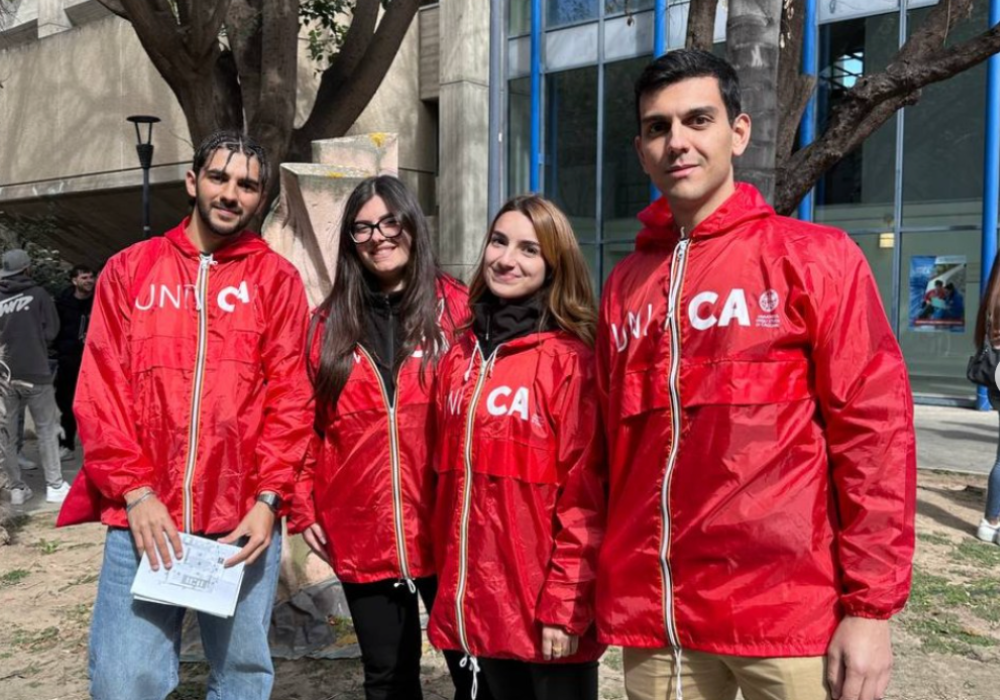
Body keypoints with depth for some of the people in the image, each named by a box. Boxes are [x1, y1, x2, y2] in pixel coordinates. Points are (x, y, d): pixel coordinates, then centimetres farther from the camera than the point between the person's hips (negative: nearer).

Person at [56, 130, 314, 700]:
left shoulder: (277, 278, 6)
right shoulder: (129, 270, 8)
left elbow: (290, 394, 0)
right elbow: (100, 390, 3)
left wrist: (268, 497, -9)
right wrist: (133, 492, -8)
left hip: (245, 515, 0)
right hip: (144, 513, 1)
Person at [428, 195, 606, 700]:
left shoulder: (570, 358, -10)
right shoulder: (460, 358, 9)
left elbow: (583, 497, -13)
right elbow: (448, 479, 12)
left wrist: (564, 606, -15)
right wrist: (451, 588, 11)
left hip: (547, 605, -6)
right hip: (479, 601, 6)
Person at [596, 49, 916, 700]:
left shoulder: (814, 256, -4)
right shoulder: (626, 284, 8)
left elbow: (874, 430, -7)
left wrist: (871, 607, -10)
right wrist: (614, 591, 10)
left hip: (787, 613, -3)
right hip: (654, 617, 4)